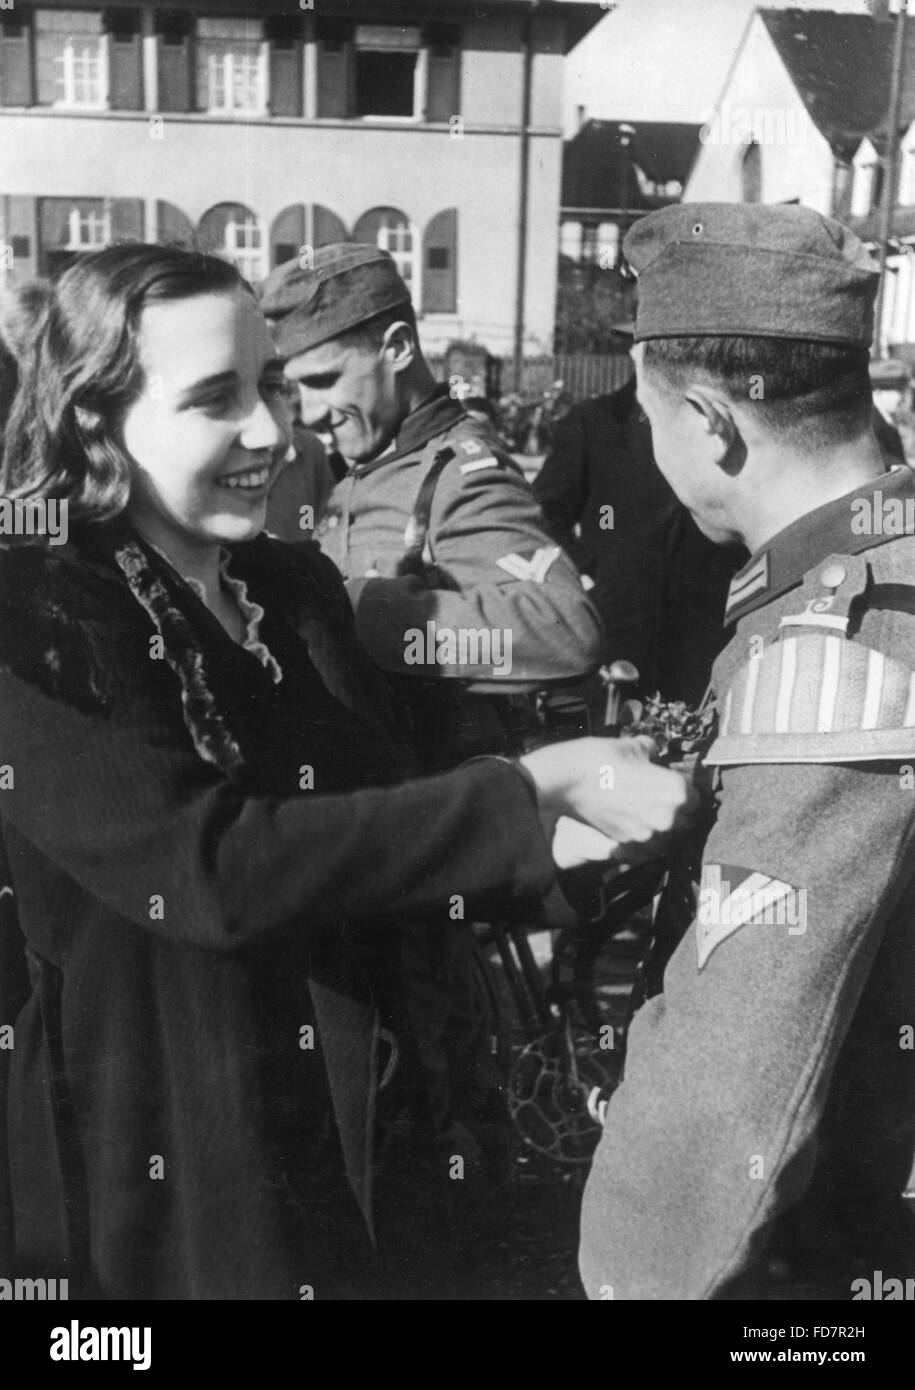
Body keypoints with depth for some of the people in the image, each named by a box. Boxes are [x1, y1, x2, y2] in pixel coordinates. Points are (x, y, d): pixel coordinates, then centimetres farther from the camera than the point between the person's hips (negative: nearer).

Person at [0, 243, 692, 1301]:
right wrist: (534, 787, -26)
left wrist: (557, 838, -16)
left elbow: (370, 814, 2)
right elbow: (213, 865, -28)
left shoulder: (299, 586, 1)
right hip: (131, 1167, -5)